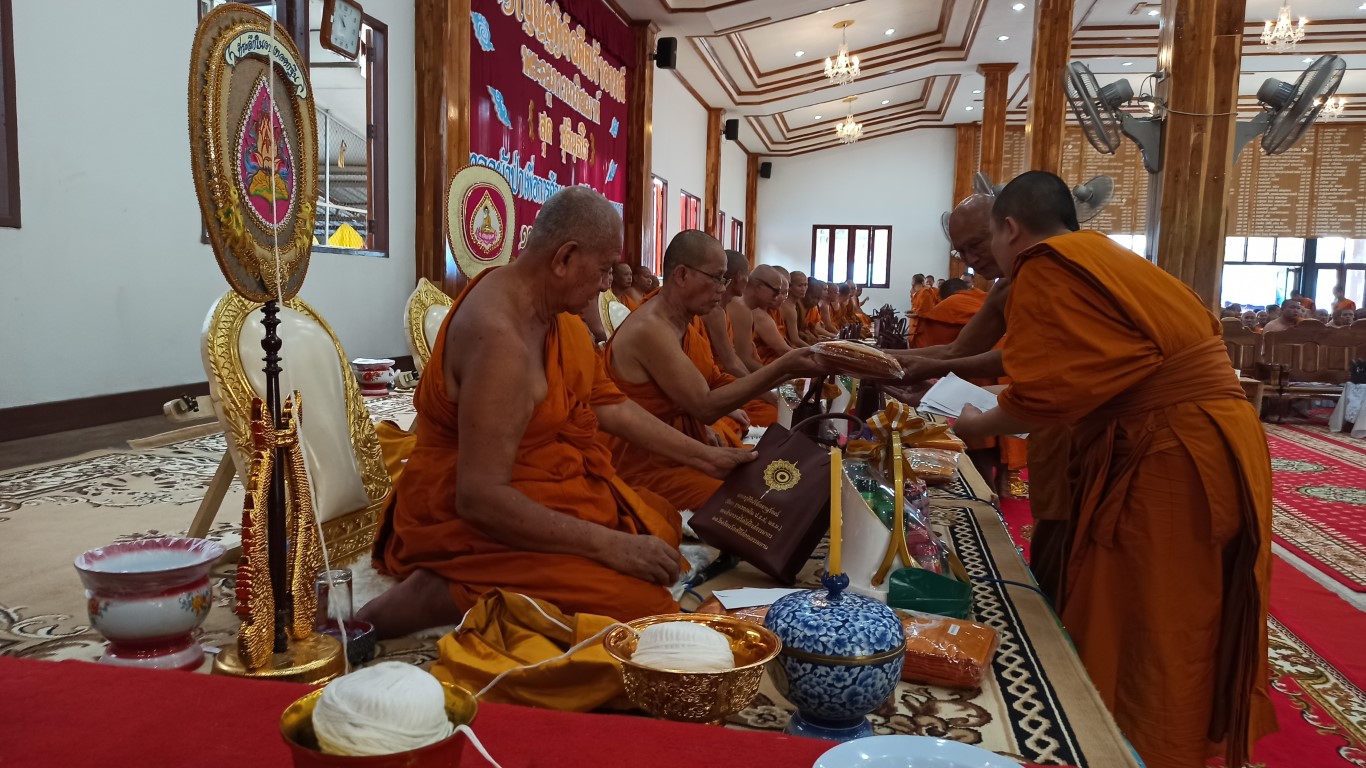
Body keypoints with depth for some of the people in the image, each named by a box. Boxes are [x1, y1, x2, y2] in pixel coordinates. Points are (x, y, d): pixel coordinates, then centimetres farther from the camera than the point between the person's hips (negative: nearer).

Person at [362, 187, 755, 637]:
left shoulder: (556, 312, 2)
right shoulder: (500, 336, -27)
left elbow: (610, 405, 11)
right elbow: (479, 498, -31)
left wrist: (704, 457, 13)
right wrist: (610, 545, -30)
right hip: (479, 522, -10)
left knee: (662, 524, 18)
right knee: (638, 605, -23)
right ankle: (440, 597, -14)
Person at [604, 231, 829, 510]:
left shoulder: (685, 322, 8)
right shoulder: (649, 330, -23)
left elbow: (716, 384, 6)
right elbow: (705, 406, -24)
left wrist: (788, 371, -3)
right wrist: (783, 367, -23)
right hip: (646, 465, -9)